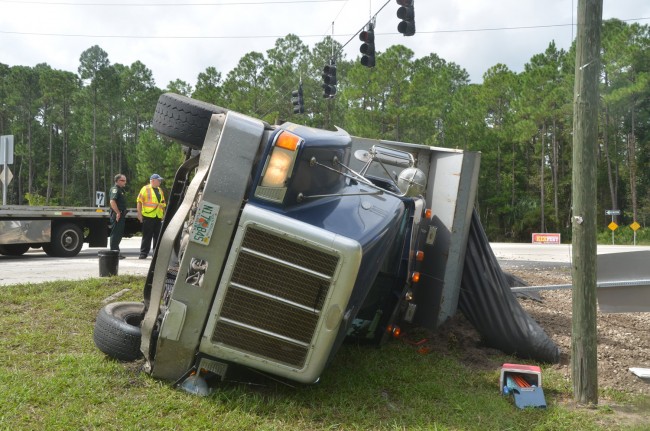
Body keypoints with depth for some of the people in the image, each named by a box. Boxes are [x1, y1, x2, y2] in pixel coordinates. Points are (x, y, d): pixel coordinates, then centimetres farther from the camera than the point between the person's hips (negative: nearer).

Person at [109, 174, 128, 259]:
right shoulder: (115, 189, -12)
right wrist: (118, 212, -25)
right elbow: (112, 201, -25)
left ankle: (117, 252, 23)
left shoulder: (120, 189, 20)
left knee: (119, 233, 15)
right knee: (115, 233, -7)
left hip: (121, 215, 10)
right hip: (117, 215, -10)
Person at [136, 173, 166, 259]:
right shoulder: (145, 189, -1)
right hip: (148, 216, -6)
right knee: (147, 236, -4)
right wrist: (139, 214, -8)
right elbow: (139, 202, -3)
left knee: (158, 236, 7)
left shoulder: (160, 190, 18)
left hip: (158, 216, 6)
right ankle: (143, 253, 1)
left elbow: (163, 203, 23)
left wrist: (164, 215, 17)